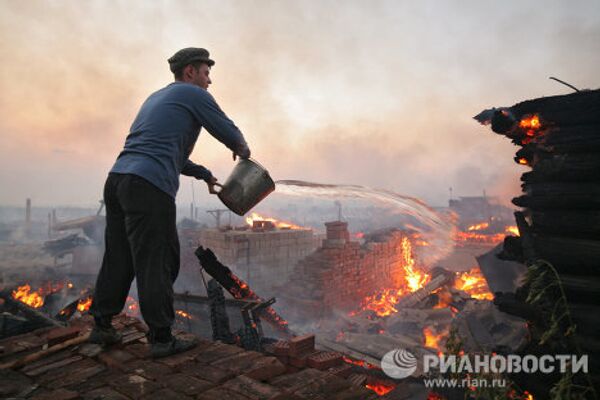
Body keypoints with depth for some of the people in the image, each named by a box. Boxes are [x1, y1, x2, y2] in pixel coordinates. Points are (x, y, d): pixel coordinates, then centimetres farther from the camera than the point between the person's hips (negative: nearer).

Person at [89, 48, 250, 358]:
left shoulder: (156, 98, 29)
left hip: (117, 179, 9)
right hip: (149, 187, -9)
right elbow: (229, 133, 6)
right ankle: (161, 338, 7)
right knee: (158, 262, -2)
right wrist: (242, 150, 30)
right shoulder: (195, 95, 4)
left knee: (119, 258, 16)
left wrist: (203, 174, 38)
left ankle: (102, 326, 26)